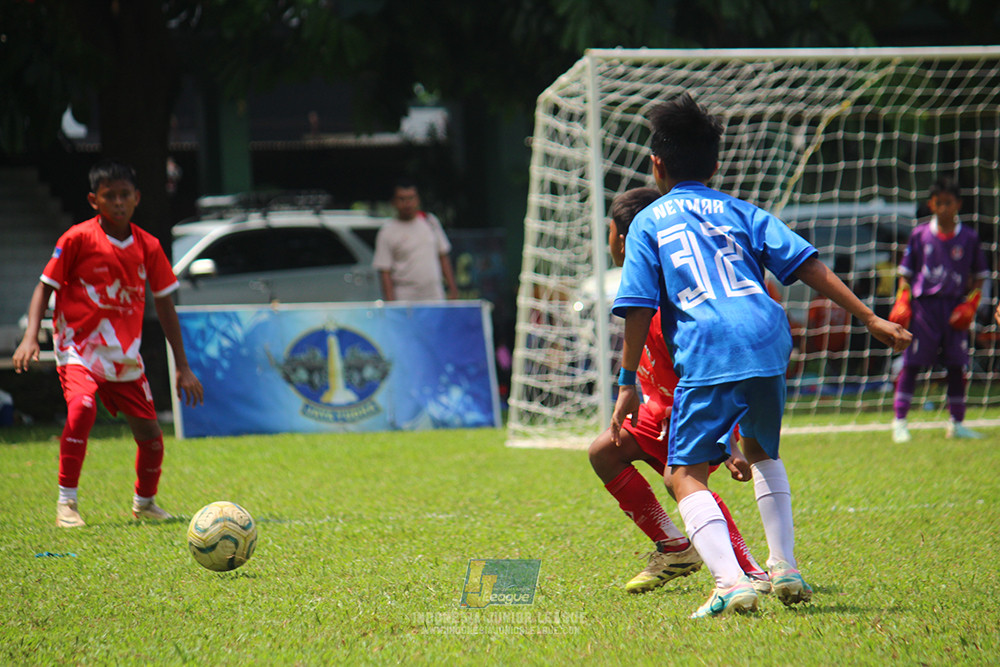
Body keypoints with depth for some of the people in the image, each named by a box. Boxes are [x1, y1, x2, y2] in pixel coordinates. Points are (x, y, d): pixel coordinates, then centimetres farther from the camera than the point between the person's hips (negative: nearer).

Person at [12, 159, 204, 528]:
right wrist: (30, 337, -18)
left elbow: (164, 305, 11)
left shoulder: (148, 247, 2)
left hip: (124, 355, 4)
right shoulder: (78, 239, -9)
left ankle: (145, 502, 33)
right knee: (82, 407, -31)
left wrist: (182, 366, 10)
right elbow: (45, 287, -4)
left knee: (149, 432, 3)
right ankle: (66, 502, -19)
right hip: (78, 348, -4)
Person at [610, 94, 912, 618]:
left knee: (685, 474, -3)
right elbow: (807, 264, 13)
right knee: (761, 450, 29)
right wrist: (870, 319, 12)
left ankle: (730, 580, -25)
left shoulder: (649, 223, 14)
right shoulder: (740, 212, 22)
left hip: (706, 355, -4)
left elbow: (638, 309, 6)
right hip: (767, 340, 4)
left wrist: (627, 384, 9)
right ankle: (784, 568, 22)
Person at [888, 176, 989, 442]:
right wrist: (902, 304, -2)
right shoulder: (920, 234, 4)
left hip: (955, 306, 1)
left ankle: (956, 423, 14)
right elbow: (906, 273, 9)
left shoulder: (969, 238, 5)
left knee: (957, 365, 2)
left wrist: (970, 305, -2)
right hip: (923, 303, -1)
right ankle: (899, 422, -1)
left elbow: (979, 276, 11)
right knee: (911, 363, -5)